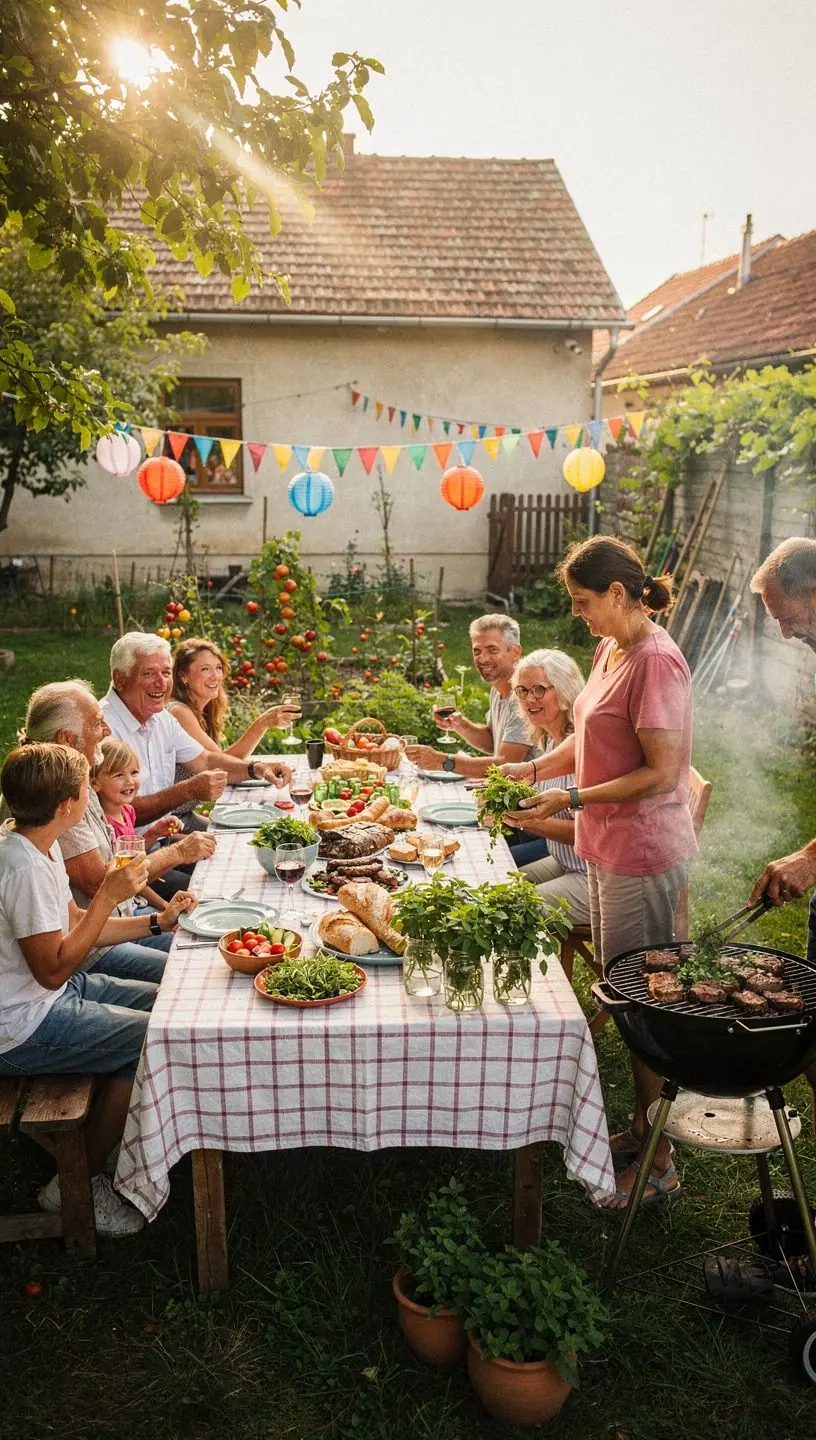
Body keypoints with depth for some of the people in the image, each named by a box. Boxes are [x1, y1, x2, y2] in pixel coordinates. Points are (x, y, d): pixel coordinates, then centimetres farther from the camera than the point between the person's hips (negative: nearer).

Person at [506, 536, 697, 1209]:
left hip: (644, 854, -9)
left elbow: (662, 773, -22)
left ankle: (659, 1165, 18)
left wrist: (572, 800, -21)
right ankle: (642, 1128, 35)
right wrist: (531, 769, 4)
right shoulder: (611, 650, 9)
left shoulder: (656, 660, -20)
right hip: (609, 848, 9)